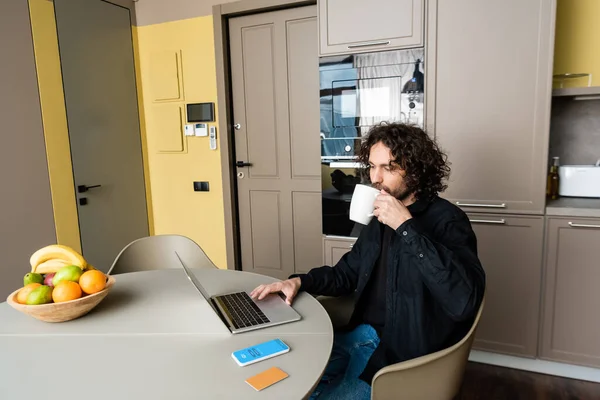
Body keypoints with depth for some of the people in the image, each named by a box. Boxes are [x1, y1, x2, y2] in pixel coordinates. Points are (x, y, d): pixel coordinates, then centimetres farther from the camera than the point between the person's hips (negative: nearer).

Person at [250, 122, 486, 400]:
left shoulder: (446, 220, -17)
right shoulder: (380, 218, 7)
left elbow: (464, 301, -34)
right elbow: (347, 273, 17)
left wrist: (407, 228, -32)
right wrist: (300, 282, -2)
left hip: (405, 354, -7)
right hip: (362, 335, 7)